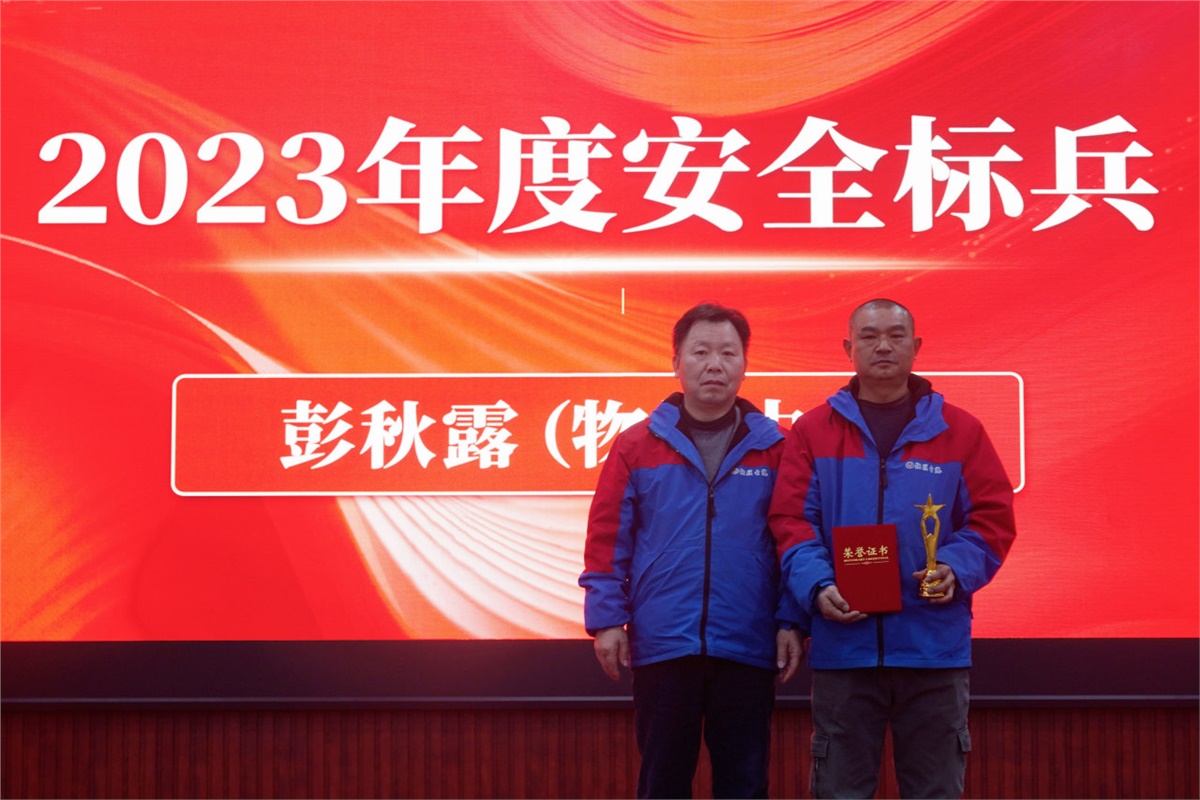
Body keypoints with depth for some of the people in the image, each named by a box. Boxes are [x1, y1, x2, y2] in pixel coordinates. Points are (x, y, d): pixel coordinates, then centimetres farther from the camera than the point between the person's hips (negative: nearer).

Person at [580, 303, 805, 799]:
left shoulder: (774, 449, 3)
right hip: (661, 645, 0)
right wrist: (606, 619, -5)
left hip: (747, 647, 0)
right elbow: (607, 540, 2)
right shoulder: (637, 447, 3)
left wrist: (792, 622, -3)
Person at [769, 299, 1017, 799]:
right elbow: (791, 521, 1)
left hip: (935, 645, 1)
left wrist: (957, 570, -14)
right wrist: (816, 586, -16)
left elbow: (992, 517, 5)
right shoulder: (813, 432, 6)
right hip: (843, 645, 0)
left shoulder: (959, 431, 7)